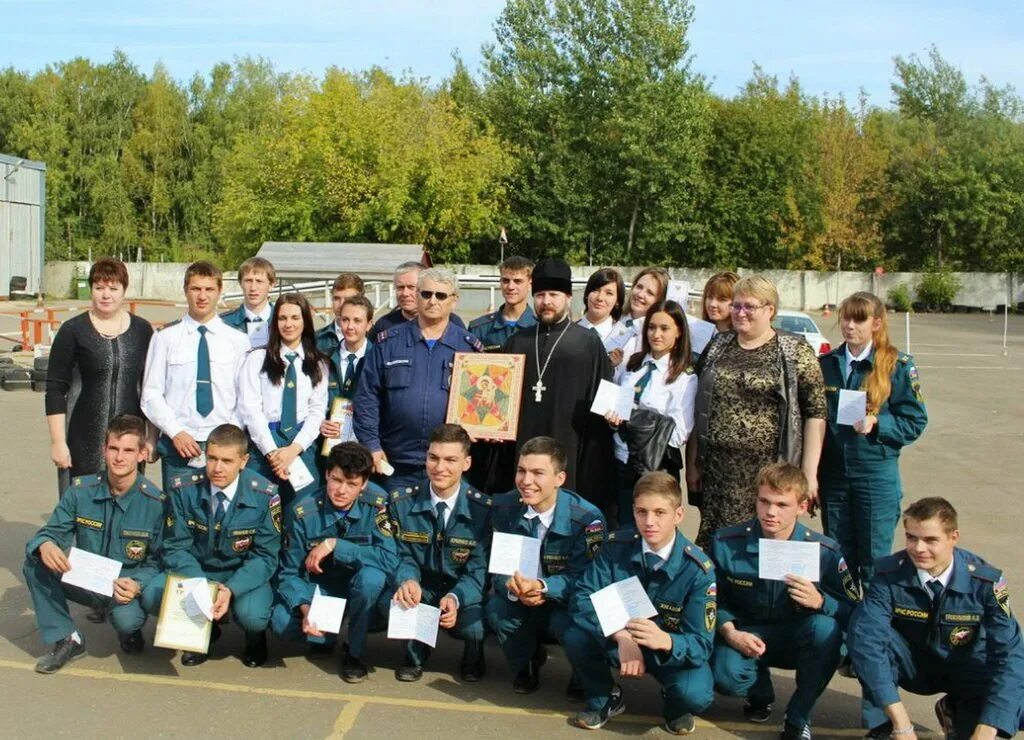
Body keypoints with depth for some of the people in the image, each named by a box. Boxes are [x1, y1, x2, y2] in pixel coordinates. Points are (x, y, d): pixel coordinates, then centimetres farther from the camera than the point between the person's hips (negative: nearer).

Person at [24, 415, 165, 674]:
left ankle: (129, 630, 6)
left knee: (126, 620, -36)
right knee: (35, 561, -20)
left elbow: (158, 562, -9)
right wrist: (45, 545, -28)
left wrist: (137, 585, -30)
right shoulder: (81, 490, -6)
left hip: (127, 587, -3)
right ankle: (66, 640, -8)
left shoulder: (156, 502, -14)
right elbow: (52, 531, -2)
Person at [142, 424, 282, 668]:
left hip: (243, 575, -2)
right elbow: (176, 547, -9)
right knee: (152, 596, -24)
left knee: (252, 615, -32)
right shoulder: (183, 488, -14)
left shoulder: (265, 495, -19)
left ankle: (255, 636, 10)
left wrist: (231, 590, -31)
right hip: (194, 572, 3)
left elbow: (265, 556, -13)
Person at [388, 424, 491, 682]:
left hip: (462, 595, -1)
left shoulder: (482, 508, -13)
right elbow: (403, 556, -4)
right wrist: (407, 581, -29)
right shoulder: (401, 501, -8)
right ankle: (415, 657, 7)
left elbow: (478, 569, -12)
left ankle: (473, 661, 13)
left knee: (476, 626, -31)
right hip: (420, 592, 1)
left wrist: (455, 598, -34)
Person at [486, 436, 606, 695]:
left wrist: (541, 586, -37)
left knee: (573, 623, -35)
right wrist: (513, 586, -30)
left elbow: (579, 576, -17)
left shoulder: (587, 518, -20)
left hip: (567, 604, -3)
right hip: (519, 604, 3)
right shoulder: (503, 507, -9)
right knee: (496, 610, -28)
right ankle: (525, 665, 7)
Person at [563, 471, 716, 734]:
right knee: (575, 636, -27)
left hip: (672, 649, -2)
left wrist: (665, 641, -46)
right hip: (618, 639, 2)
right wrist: (622, 636, -36)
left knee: (695, 694, -33)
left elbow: (701, 644, -23)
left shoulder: (698, 569, -21)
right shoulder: (617, 546, -16)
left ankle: (674, 706, 9)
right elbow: (583, 597, -19)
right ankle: (604, 698, 5)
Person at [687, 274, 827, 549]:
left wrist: (809, 474, -7)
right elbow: (698, 410, 14)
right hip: (717, 472, 3)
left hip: (772, 473, -3)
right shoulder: (717, 347, 12)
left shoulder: (796, 351, 1)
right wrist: (691, 463, 11)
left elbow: (816, 414, -2)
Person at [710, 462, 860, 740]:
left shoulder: (824, 551, -15)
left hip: (797, 639, 0)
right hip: (745, 636, 0)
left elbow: (853, 612, -12)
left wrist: (820, 602, -32)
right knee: (725, 675, -32)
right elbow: (715, 599, -3)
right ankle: (760, 693, 12)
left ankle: (798, 718, -8)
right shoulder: (726, 543, -14)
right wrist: (730, 633, -21)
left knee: (826, 628, -34)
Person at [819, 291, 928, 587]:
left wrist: (876, 424, -21)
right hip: (832, 472, 4)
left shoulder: (898, 366, -5)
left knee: (874, 561, 3)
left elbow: (915, 422, -4)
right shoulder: (825, 364, 6)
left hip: (877, 474, -4)